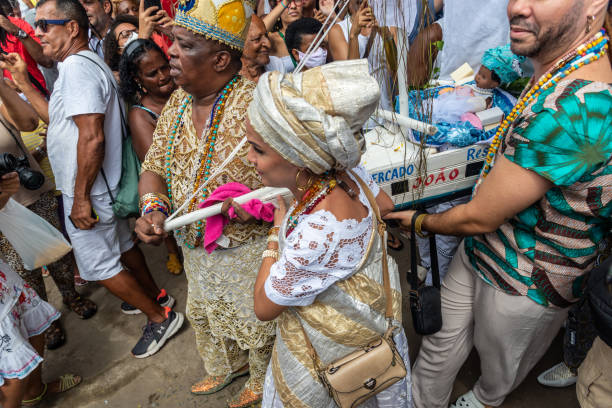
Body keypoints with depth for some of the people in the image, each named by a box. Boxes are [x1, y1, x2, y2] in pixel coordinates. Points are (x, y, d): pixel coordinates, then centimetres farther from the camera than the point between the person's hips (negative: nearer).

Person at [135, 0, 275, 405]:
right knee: (205, 315, 29)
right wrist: (153, 208, -14)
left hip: (248, 248, -7)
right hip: (193, 246, 7)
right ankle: (225, 368, 61)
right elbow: (153, 167, 4)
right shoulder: (177, 103, -1)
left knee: (256, 325, 17)